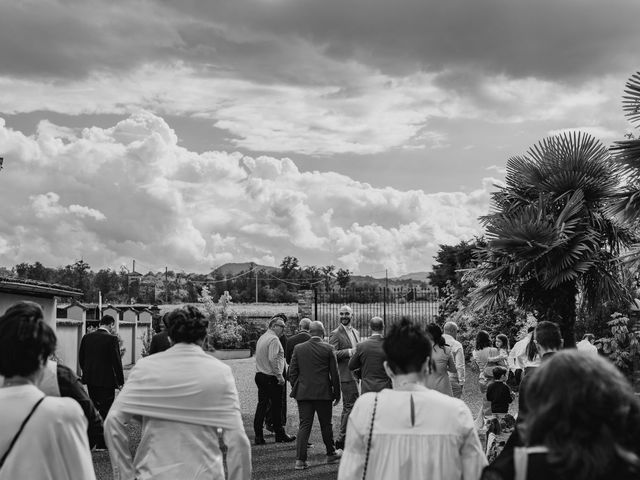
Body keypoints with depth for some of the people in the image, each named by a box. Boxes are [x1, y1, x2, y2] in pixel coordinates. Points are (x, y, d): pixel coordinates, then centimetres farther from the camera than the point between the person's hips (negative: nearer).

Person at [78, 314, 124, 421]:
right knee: (106, 410, 0)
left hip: (90, 380, 6)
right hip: (106, 380, -6)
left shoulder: (86, 337, 4)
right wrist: (121, 381, -5)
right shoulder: (111, 338, -13)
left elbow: (81, 358, 11)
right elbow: (116, 361, -13)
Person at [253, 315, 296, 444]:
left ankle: (258, 436, 8)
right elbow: (273, 359, -22)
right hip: (271, 378, -9)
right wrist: (280, 376, -17)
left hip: (260, 375, 9)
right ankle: (280, 434, 12)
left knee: (261, 405, 8)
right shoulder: (274, 339, -14)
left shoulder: (262, 338, 15)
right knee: (276, 406, 3)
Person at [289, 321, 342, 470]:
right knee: (326, 424, 12)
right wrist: (337, 393, 6)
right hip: (323, 393, -2)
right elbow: (334, 374, -3)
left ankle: (300, 459, -4)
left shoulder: (298, 348, 2)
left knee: (304, 425, 2)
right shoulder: (328, 349, -5)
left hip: (303, 392, 2)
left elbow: (292, 372, 4)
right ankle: (331, 454, 28)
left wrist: (295, 389, 15)